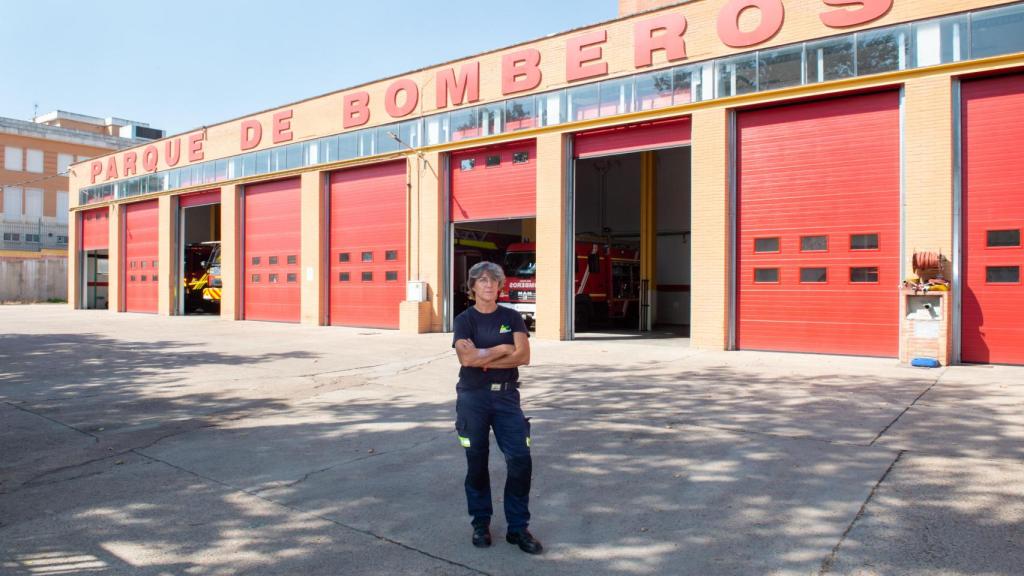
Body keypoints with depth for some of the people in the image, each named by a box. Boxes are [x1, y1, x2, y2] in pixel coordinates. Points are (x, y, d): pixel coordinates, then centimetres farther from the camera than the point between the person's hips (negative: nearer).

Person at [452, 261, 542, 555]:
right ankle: (481, 523, 25)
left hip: (506, 396, 1)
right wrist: (503, 349, -8)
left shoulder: (512, 317, 6)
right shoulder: (464, 320, 0)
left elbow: (523, 356, -8)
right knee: (477, 463, 8)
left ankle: (518, 527, 9)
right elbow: (466, 358, -17)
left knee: (521, 460, -5)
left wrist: (483, 357, -12)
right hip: (473, 397, -1)